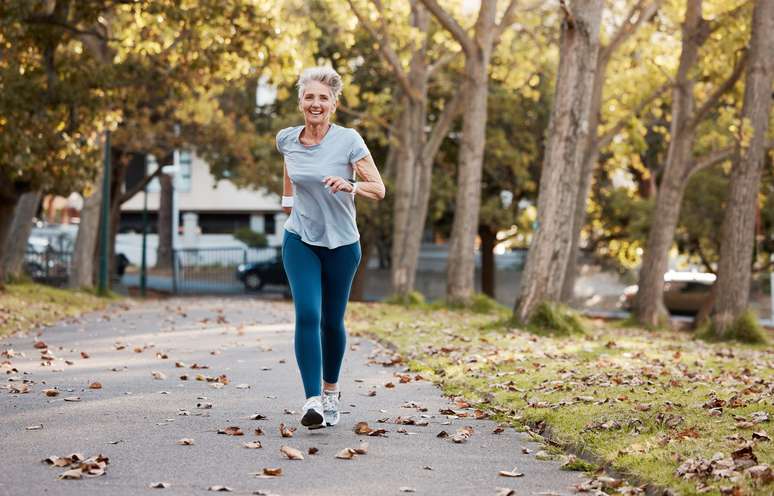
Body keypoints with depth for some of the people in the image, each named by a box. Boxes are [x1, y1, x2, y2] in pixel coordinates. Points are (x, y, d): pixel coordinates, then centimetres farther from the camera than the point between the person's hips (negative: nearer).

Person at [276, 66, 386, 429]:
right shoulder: (287, 140, -2)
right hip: (300, 241, 1)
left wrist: (349, 185, -32)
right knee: (307, 315, -17)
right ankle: (312, 401, -21)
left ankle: (330, 391, 33)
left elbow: (378, 190, -15)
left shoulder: (348, 141, -13)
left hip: (341, 244, -1)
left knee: (332, 322, 9)